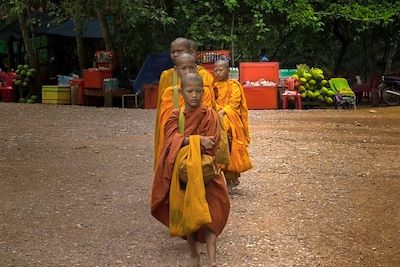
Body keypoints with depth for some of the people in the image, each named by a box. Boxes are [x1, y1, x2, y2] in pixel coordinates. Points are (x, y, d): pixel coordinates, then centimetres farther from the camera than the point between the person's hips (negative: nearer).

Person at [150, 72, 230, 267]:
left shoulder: (210, 115, -4)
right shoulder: (175, 116, 3)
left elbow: (209, 146, -13)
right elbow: (172, 140, -14)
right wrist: (196, 139, -25)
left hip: (204, 170, -2)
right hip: (180, 172, 3)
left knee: (208, 212, -13)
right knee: (185, 212, 8)